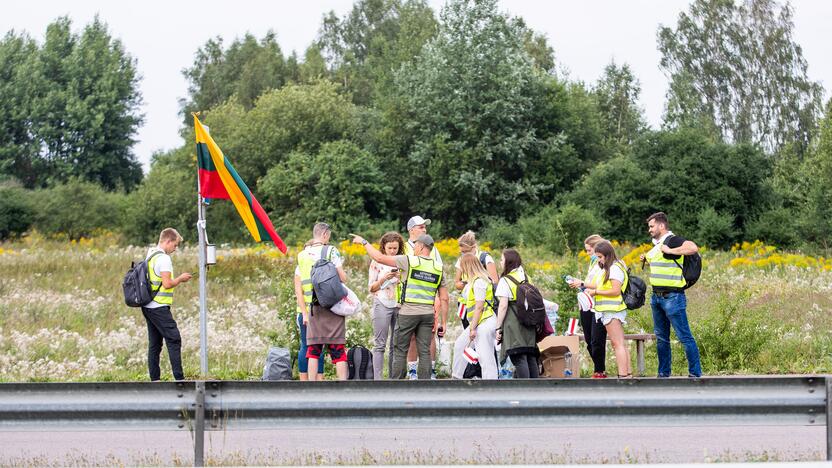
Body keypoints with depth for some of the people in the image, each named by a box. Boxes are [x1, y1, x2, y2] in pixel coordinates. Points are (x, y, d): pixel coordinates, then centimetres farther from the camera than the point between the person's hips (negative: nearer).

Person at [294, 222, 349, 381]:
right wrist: (341, 267, 14)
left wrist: (305, 313, 12)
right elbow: (343, 278, -9)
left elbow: (297, 288, 9)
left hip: (313, 309, 4)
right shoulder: (331, 251, -4)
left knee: (313, 350, 6)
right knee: (338, 350, 0)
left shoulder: (302, 256, 10)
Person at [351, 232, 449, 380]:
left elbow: (380, 258, -4)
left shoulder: (409, 261, -7)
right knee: (424, 352, 6)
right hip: (428, 314, 4)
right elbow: (444, 299, 7)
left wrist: (364, 242, 8)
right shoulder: (438, 268, 7)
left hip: (408, 312, -4)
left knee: (400, 350, 5)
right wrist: (443, 322, 12)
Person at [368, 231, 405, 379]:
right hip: (382, 304, -3)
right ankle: (377, 379, -8)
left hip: (399, 305, 4)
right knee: (380, 344, -7)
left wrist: (401, 278, -6)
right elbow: (372, 288, 3)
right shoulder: (377, 262, 3)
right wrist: (384, 278, -14)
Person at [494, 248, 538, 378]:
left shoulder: (505, 281, -8)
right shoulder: (526, 278, 12)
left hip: (514, 326, -7)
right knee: (531, 358, 11)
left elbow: (503, 306, -13)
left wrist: (498, 328, -9)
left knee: (519, 359, -9)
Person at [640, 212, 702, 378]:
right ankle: (663, 373, 20)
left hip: (672, 296, -9)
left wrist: (670, 251, -23)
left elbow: (693, 248, -29)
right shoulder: (657, 244, 16)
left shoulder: (673, 240, -11)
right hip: (657, 297, 10)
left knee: (684, 336, -6)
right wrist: (646, 260, 16)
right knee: (661, 337, 13)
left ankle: (695, 373, -3)